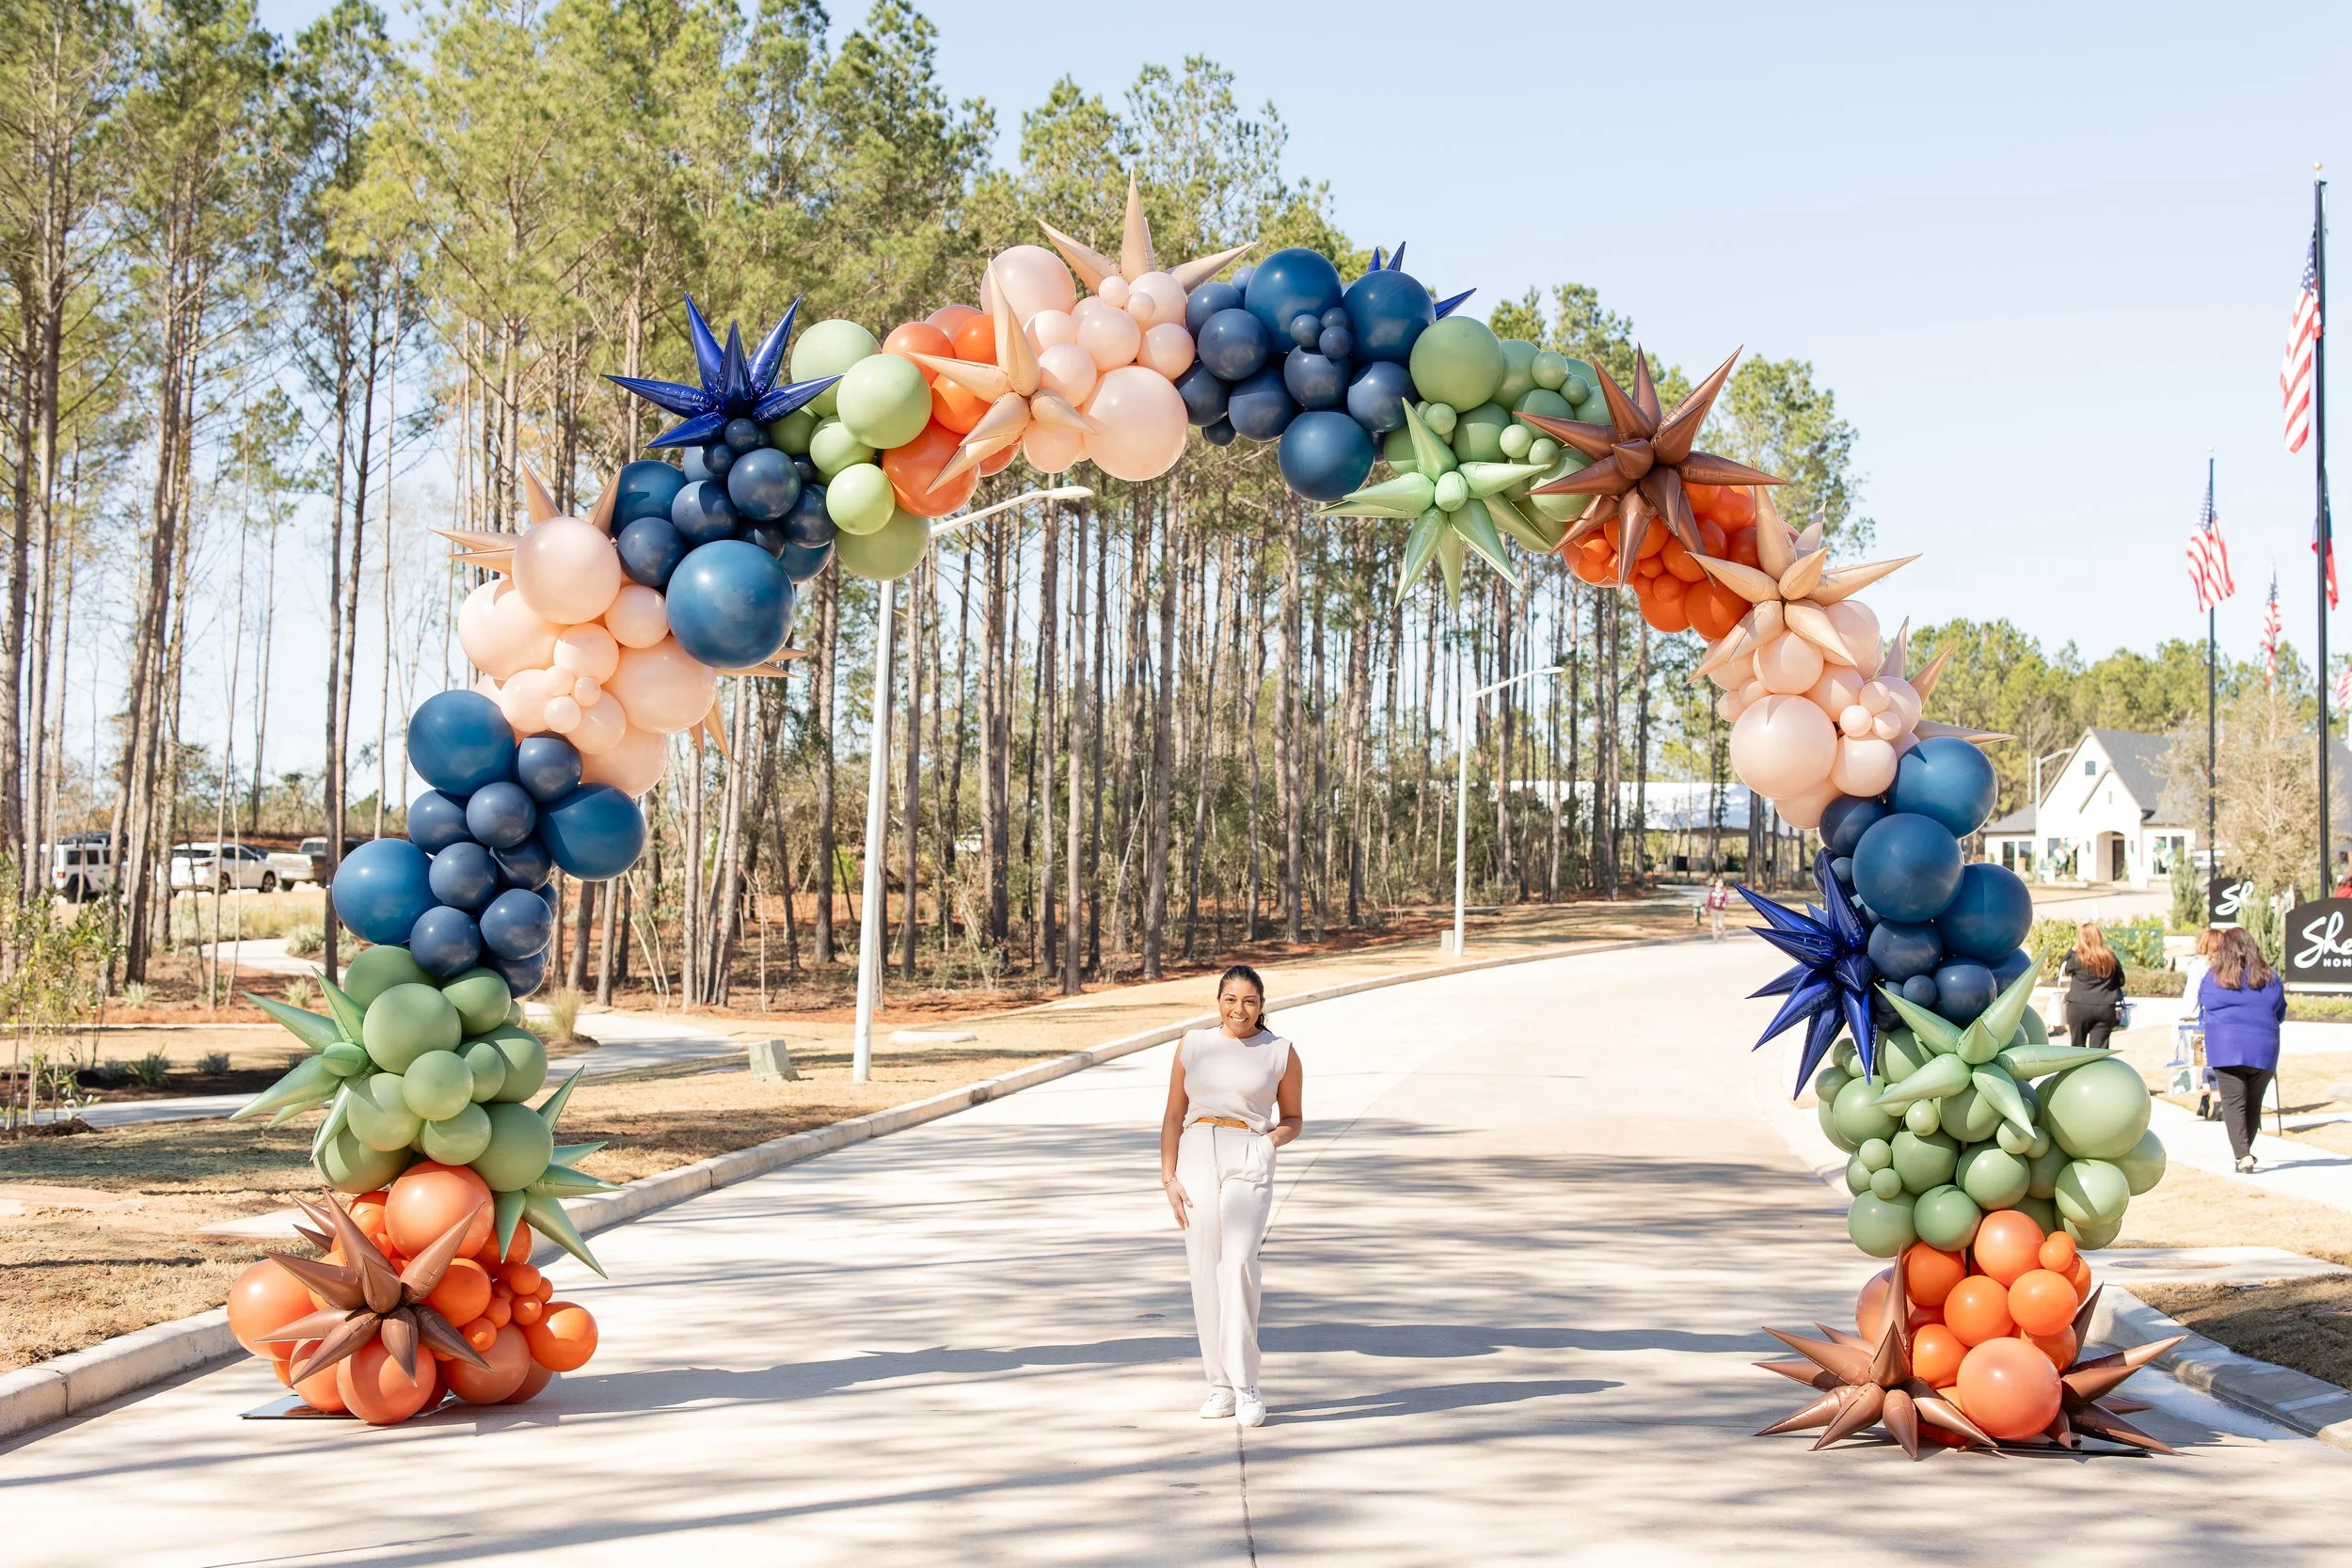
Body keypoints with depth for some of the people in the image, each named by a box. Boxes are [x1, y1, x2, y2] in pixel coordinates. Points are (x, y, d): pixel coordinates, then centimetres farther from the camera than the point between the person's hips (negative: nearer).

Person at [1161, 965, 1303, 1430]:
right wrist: (1168, 1177, 3)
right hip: (1196, 1162, 3)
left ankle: (1246, 1384, -15)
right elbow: (1174, 1115, 12)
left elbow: (1294, 1116, 15)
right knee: (1205, 1274, 1)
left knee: (1239, 1261, -21)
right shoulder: (1193, 1045, 11)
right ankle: (1221, 1386, 11)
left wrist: (1278, 1135, -7)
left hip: (1249, 1164, -3)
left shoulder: (1281, 1053, 7)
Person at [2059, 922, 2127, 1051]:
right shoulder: (2110, 958, 1)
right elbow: (2120, 981, 12)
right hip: (2105, 1008, 2)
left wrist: (2073, 950, 13)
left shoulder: (2077, 957, -8)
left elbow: (2063, 970, 10)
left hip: (2079, 1007, -2)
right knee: (2099, 1048, 1)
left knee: (2078, 1046, 12)